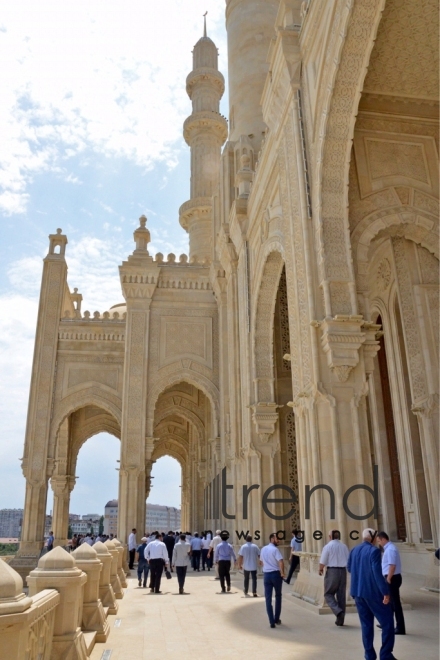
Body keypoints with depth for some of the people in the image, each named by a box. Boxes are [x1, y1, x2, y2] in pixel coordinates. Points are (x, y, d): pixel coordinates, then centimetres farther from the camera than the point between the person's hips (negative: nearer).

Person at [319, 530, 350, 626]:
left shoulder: (328, 546, -7)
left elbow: (323, 562, -6)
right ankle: (340, 619, 16)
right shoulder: (344, 546, 6)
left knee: (328, 594, 6)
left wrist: (320, 569, 12)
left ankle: (338, 611, -15)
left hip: (332, 571, -5)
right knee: (342, 595, 12)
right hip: (343, 571, 5)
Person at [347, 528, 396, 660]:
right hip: (373, 592, -7)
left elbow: (349, 568, 17)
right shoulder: (374, 551, -17)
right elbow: (377, 573, -22)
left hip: (358, 592, 7)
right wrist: (386, 592, -17)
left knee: (366, 624, 15)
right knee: (387, 623, 6)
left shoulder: (354, 550, 6)